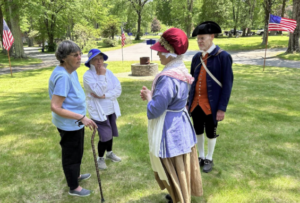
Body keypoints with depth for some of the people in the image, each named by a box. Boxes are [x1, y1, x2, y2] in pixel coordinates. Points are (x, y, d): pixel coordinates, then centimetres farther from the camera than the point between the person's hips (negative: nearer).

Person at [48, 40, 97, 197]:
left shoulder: (72, 72, 2)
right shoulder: (62, 76, -28)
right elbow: (55, 107, -30)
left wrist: (81, 117, 19)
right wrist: (82, 117, -31)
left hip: (75, 122, 9)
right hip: (69, 124, -9)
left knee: (77, 152, 27)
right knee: (71, 154, 10)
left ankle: (76, 175, 51)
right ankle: (73, 187, 32)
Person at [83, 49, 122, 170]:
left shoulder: (108, 72, 1)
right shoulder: (88, 75, -13)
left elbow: (118, 89, -7)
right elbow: (99, 92, -24)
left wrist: (104, 96, -19)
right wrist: (101, 75, -21)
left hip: (111, 109, 5)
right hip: (99, 111, -5)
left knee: (110, 133, 18)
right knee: (105, 136, -4)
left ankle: (109, 152, 43)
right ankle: (100, 158, 22)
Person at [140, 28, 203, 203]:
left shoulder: (167, 78, -29)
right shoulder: (183, 71, 1)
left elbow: (155, 110, -26)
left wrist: (149, 97, -7)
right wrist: (153, 94, 5)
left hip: (170, 130, -10)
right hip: (181, 125, 10)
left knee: (173, 170, 11)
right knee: (182, 166, 25)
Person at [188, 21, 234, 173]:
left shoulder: (223, 57, -11)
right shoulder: (196, 57, 4)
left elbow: (227, 84, -12)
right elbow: (191, 81, 10)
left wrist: (222, 108, -15)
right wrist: (188, 102, 9)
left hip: (211, 105, -4)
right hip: (196, 103, 5)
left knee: (210, 133, 11)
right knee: (198, 132, 17)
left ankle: (209, 159, 33)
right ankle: (201, 156, 38)